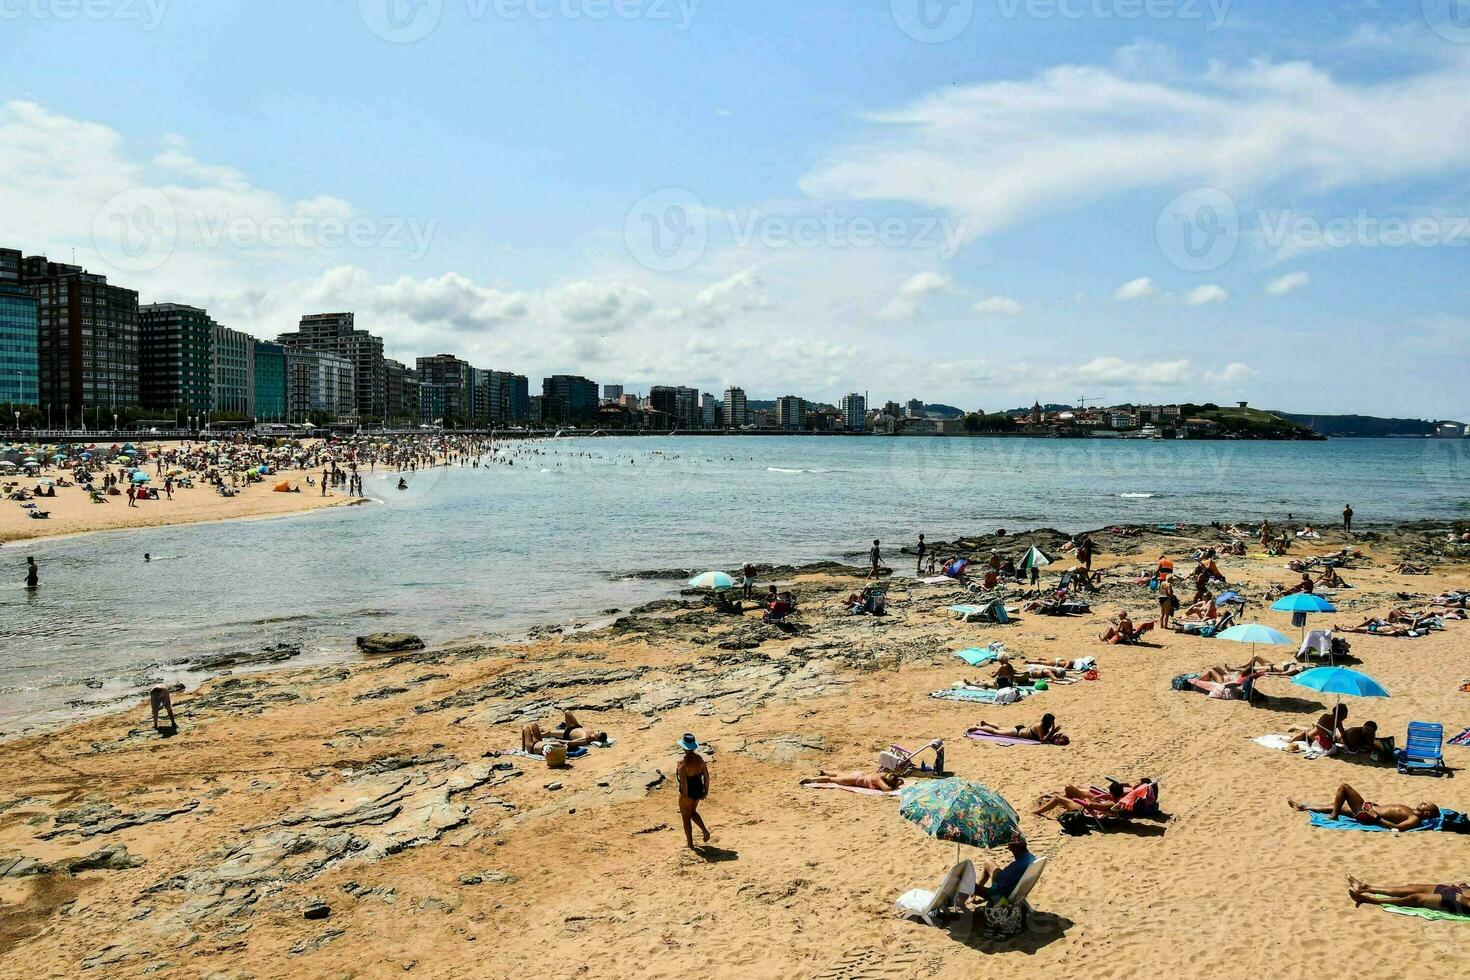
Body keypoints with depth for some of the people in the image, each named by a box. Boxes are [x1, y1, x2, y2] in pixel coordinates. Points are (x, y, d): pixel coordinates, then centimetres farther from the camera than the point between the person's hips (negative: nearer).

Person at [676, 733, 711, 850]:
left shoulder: (682, 762, -21)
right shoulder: (700, 758, -4)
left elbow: (683, 781, -26)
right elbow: (706, 775, 1)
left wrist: (685, 795, -17)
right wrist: (706, 791, 10)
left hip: (687, 792, -6)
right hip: (699, 790, 6)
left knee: (686, 817, 14)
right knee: (693, 812, 30)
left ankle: (690, 843, 22)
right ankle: (705, 831, 14)